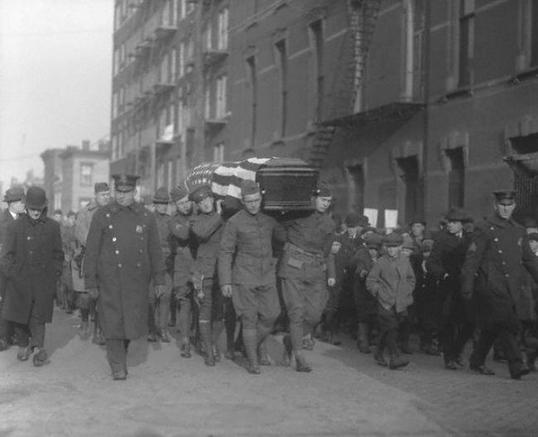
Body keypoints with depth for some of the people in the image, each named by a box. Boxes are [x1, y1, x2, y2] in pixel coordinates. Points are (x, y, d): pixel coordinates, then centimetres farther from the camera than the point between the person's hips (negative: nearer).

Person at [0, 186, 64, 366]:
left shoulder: (52, 227, 5)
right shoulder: (16, 226, 2)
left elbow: (58, 254, 11)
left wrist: (55, 274, 2)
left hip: (43, 280, 0)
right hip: (19, 279, 1)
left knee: (39, 316, -5)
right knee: (20, 315, 6)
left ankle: (38, 347, -4)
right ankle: (23, 345, 22)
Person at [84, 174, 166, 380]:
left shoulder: (146, 217, 5)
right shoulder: (101, 215, 0)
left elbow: (155, 251, 10)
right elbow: (91, 251, 1)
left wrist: (159, 279, 8)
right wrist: (91, 282, -1)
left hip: (137, 280, 2)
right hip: (110, 280, -2)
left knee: (133, 322, 5)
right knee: (113, 323, -1)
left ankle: (122, 350, 32)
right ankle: (118, 367, 10)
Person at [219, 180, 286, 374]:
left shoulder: (269, 220, 6)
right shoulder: (234, 222, -6)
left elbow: (286, 236, 20)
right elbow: (225, 253, -5)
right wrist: (225, 282, -9)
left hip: (267, 277, 4)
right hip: (244, 278, -4)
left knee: (270, 317, 2)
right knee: (250, 320, -1)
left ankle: (253, 348, 26)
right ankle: (252, 362, 9)